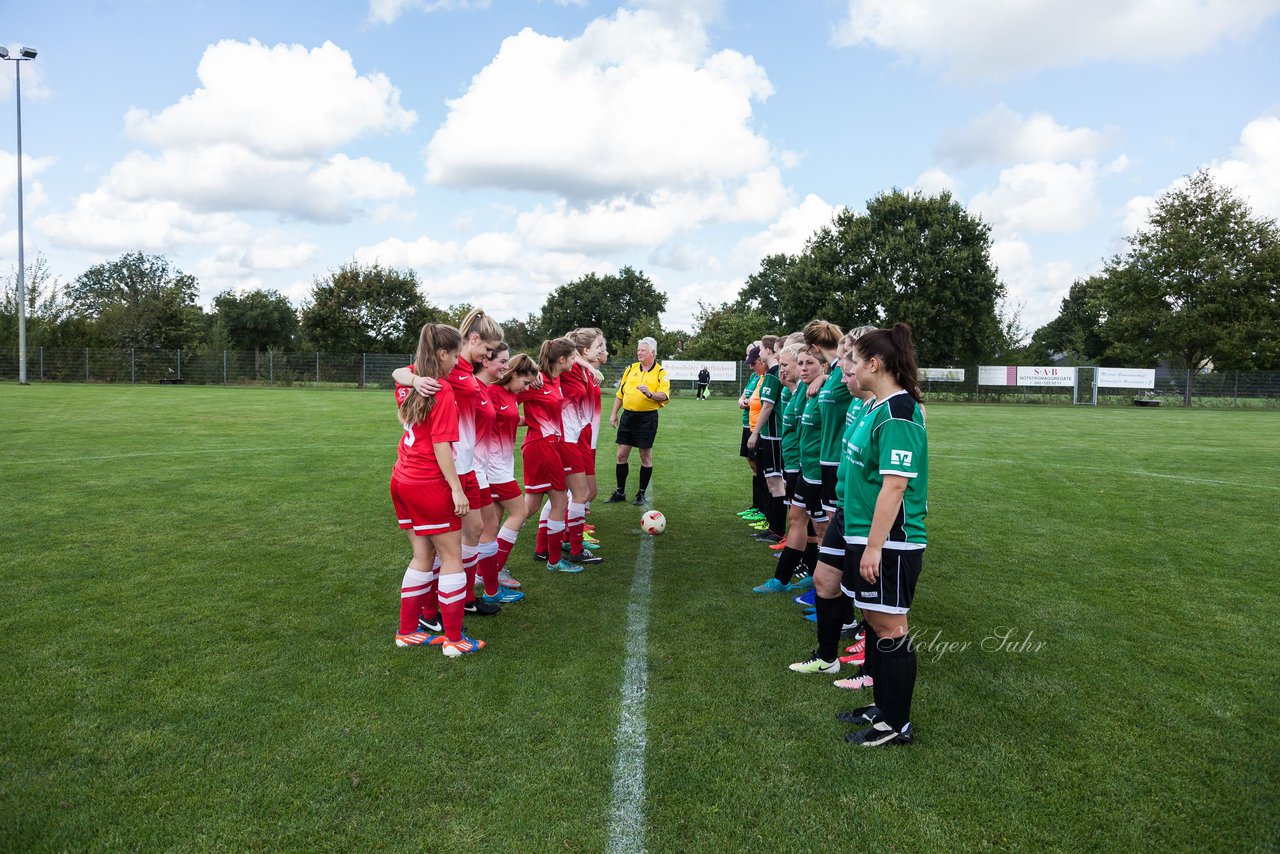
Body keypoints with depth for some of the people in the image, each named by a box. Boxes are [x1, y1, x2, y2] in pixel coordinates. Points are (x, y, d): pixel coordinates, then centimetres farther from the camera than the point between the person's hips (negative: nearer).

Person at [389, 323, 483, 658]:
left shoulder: (409, 384, 6)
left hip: (403, 479, 8)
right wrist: (457, 489, -16)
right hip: (430, 484, -8)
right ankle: (454, 639, 9)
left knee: (423, 556, 18)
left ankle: (408, 631, 25)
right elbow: (441, 446, -19)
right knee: (452, 558, 3)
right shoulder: (443, 392, -16)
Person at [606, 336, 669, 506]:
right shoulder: (631, 368, 9)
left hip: (647, 417, -4)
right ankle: (620, 492, 18)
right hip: (628, 415, 4)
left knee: (645, 456, 3)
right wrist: (614, 413, 12)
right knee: (622, 455, 6)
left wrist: (650, 394, -33)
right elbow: (620, 392, 15)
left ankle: (642, 494, 14)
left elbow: (665, 395, -15)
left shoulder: (660, 372, -3)